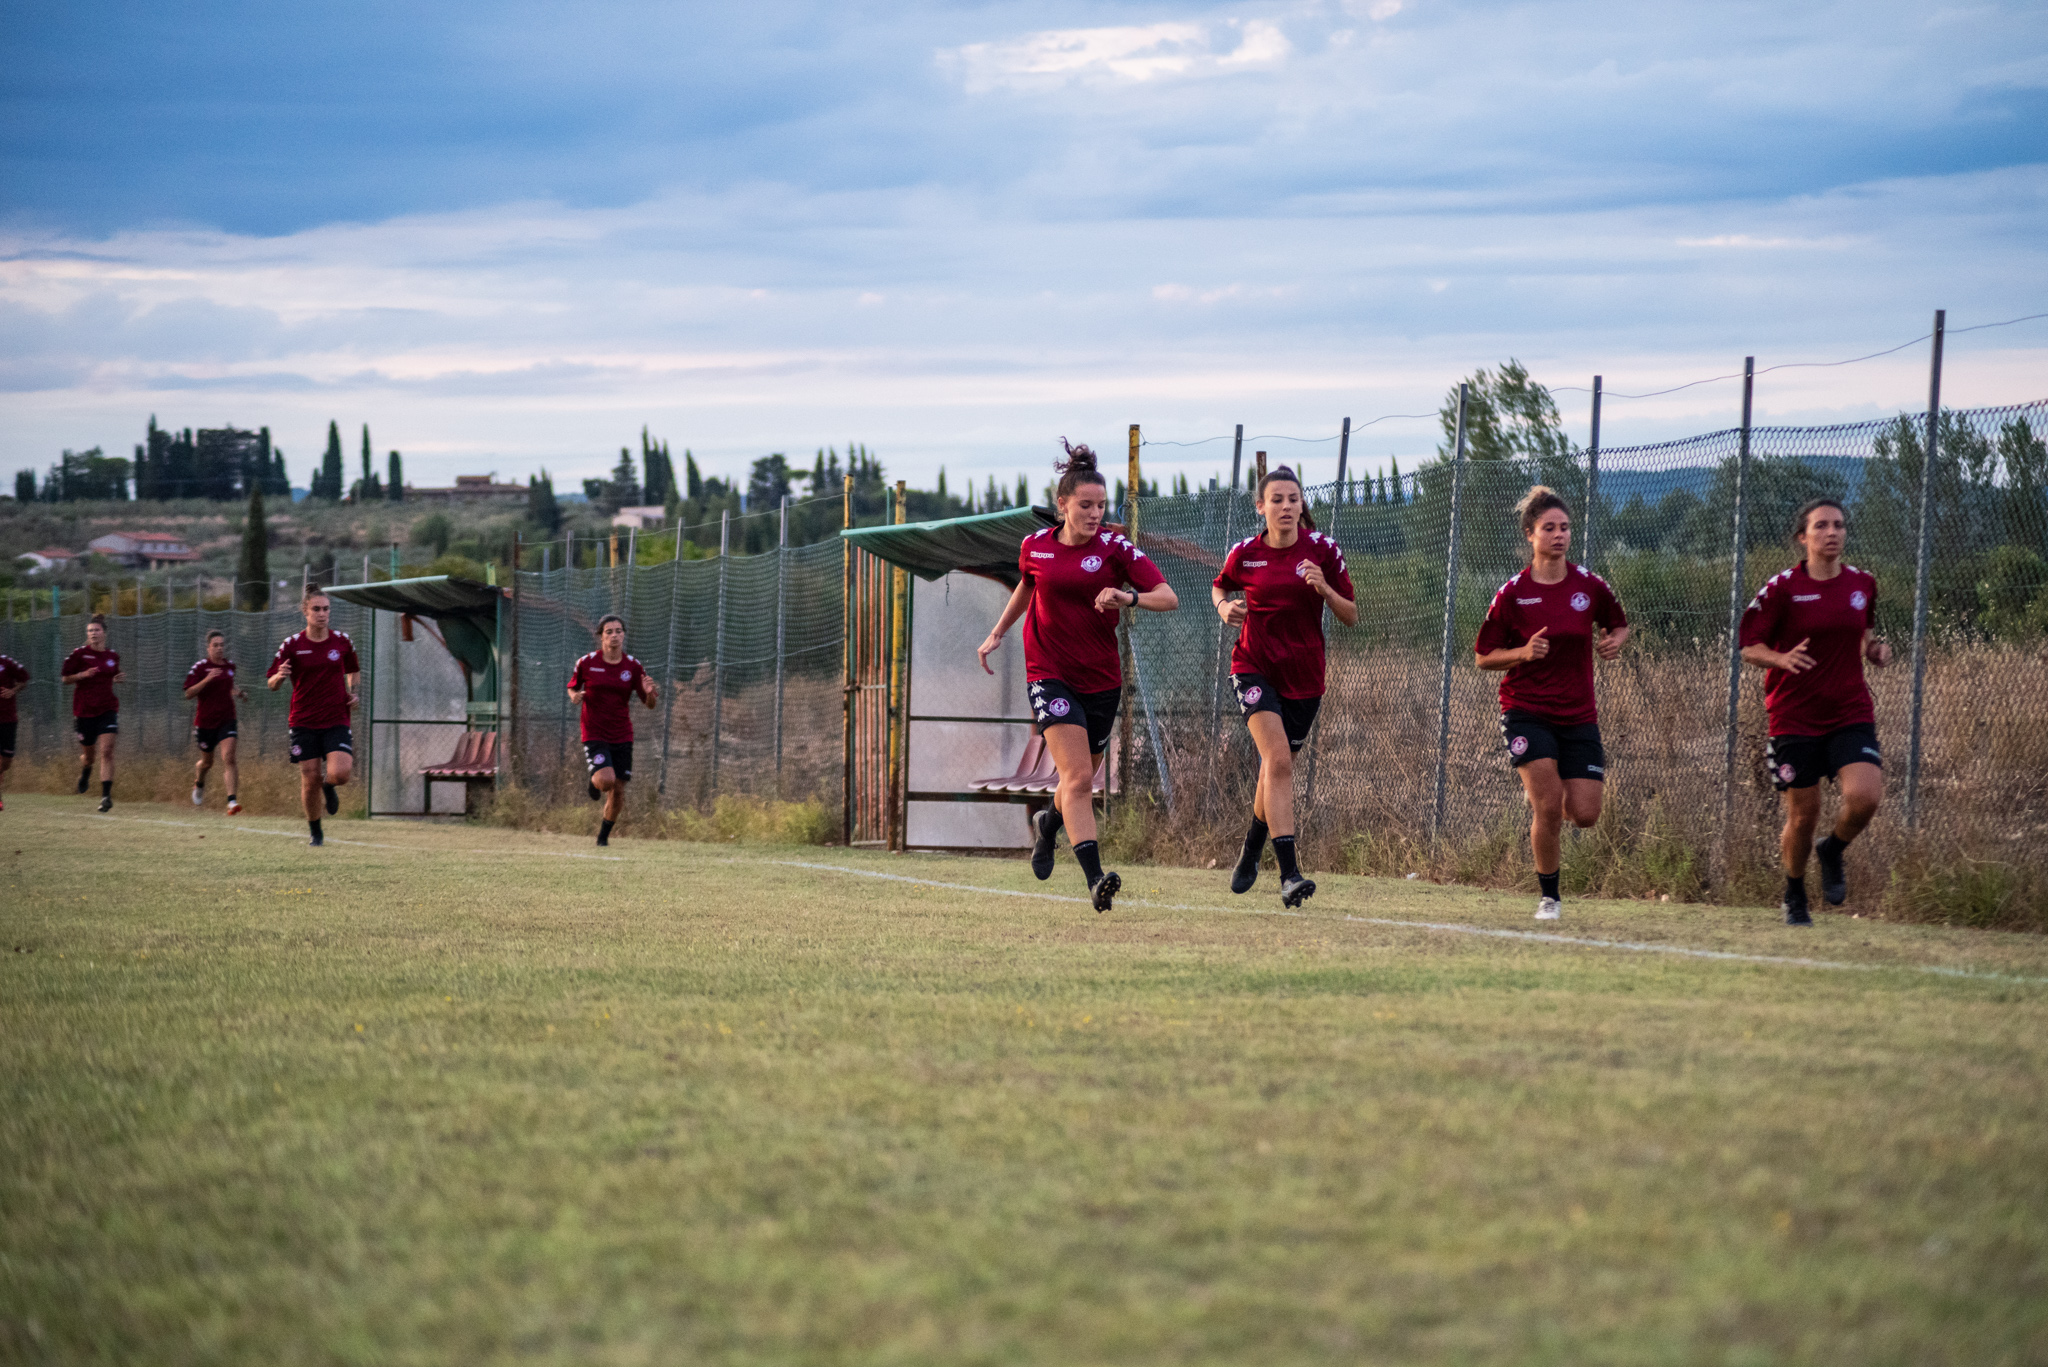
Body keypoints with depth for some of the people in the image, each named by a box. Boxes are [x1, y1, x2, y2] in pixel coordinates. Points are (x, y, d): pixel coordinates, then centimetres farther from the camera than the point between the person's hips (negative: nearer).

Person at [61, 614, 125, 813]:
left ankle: (106, 795, -16)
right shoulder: (80, 654, -4)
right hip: (84, 711, -1)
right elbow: (65, 678, -1)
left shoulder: (113, 656, 7)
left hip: (107, 709, 1)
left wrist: (119, 679, 3)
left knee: (106, 751, -15)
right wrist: (82, 675, -18)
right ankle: (85, 772, 46)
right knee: (88, 754, 9)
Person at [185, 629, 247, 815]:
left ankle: (232, 801, -24)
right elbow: (188, 693, -13)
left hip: (226, 719, 2)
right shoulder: (200, 666, -8)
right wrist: (206, 680, -25)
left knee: (228, 758, -16)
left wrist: (238, 693, 7)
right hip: (205, 721, -2)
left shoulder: (230, 665, 7)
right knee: (207, 761, 14)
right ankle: (199, 784, 50)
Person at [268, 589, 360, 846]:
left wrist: (353, 692, 4)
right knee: (310, 780, -2)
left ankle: (328, 786, 20)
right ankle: (315, 833, 20)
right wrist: (279, 677, -23)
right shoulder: (292, 644, -2)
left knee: (340, 774, -18)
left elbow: (353, 670, 23)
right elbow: (271, 685, 0)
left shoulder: (342, 641, 3)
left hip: (336, 721, 1)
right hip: (304, 723, -1)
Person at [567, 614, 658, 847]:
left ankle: (603, 836, 25)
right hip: (594, 734, -3)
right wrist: (574, 696, -11)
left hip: (622, 737, 3)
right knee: (605, 779, -24)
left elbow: (650, 704, 4)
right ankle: (594, 782, 14)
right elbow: (572, 687, 13)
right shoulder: (587, 663, -3)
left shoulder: (633, 666, 1)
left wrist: (649, 692, -20)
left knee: (618, 792, 3)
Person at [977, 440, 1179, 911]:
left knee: (1083, 777, 17)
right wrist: (997, 634, 25)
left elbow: (1169, 597, -13)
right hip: (1049, 674, -1)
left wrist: (1129, 596, -31)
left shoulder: (1115, 547, -7)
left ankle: (1049, 823, 52)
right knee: (1077, 776, -18)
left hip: (1101, 678, 1)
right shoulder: (1035, 546, 0)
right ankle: (1095, 878, -26)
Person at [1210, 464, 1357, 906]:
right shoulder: (1245, 553, -3)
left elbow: (1351, 617, -1)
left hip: (1304, 676, 2)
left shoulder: (1322, 550, -3)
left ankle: (1251, 850, 40)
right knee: (1278, 759, -21)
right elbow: (1220, 587, 19)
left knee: (1277, 769, 11)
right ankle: (1289, 874, -28)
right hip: (1255, 667, -2)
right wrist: (1225, 606, -3)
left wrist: (1325, 590, -19)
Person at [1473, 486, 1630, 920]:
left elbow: (1619, 624, 19)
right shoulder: (1512, 593, -5)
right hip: (1527, 712, -3)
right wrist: (1524, 652, -18)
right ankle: (1549, 896, 2)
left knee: (1584, 814, -5)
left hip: (1578, 716, 3)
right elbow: (1484, 657, 1)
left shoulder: (1589, 585, 1)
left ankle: (1539, 802, 31)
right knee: (1549, 806, -16)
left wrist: (1614, 641, -4)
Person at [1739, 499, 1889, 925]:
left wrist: (1874, 648, 3)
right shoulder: (1781, 588, -6)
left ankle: (1833, 851, 13)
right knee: (1803, 815, 1)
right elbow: (1749, 648, -3)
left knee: (1865, 795, -20)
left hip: (1851, 714, 3)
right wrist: (1781, 658, -24)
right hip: (1795, 718, -3)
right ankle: (1794, 897, 26)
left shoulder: (1863, 584, 7)